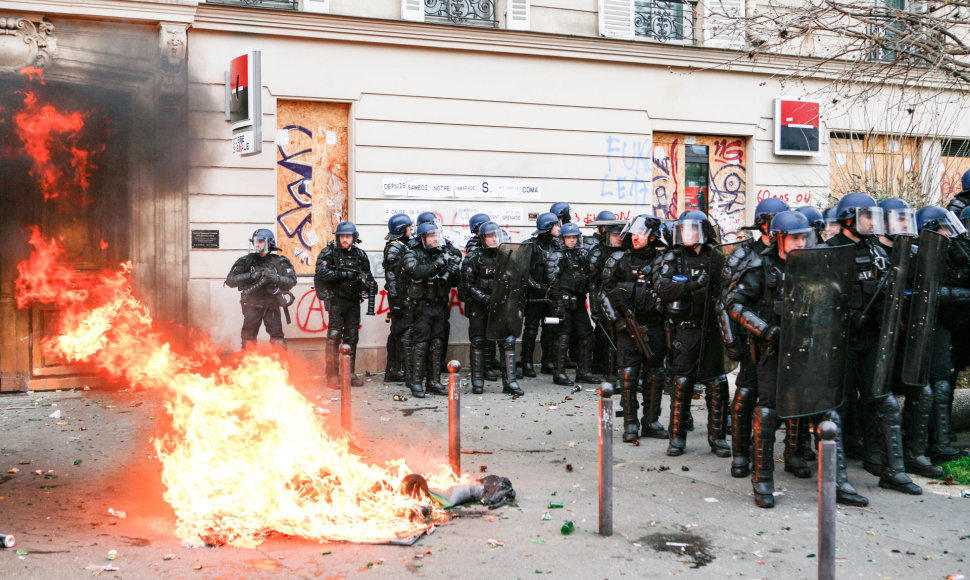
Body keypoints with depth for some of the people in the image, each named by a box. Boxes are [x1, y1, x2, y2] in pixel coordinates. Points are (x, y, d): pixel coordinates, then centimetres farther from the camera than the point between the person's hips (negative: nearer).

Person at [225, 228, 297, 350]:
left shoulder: (279, 262, 0)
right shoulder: (246, 261, 1)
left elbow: (291, 281, -2)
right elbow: (230, 280, -3)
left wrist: (275, 278, -20)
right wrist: (250, 276, -16)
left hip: (272, 306, -1)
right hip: (252, 306, 1)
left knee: (277, 340, -3)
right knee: (248, 338, 4)